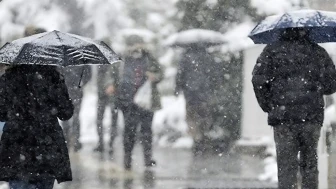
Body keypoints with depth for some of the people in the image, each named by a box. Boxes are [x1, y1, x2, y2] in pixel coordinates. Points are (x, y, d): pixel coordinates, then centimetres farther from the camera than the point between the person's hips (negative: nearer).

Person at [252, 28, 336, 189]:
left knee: (286, 165, 1)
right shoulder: (318, 52, 7)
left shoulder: (271, 51, 3)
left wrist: (267, 106, 4)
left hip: (282, 116, -1)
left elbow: (258, 80, -6)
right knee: (309, 164, 11)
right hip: (312, 116, 1)